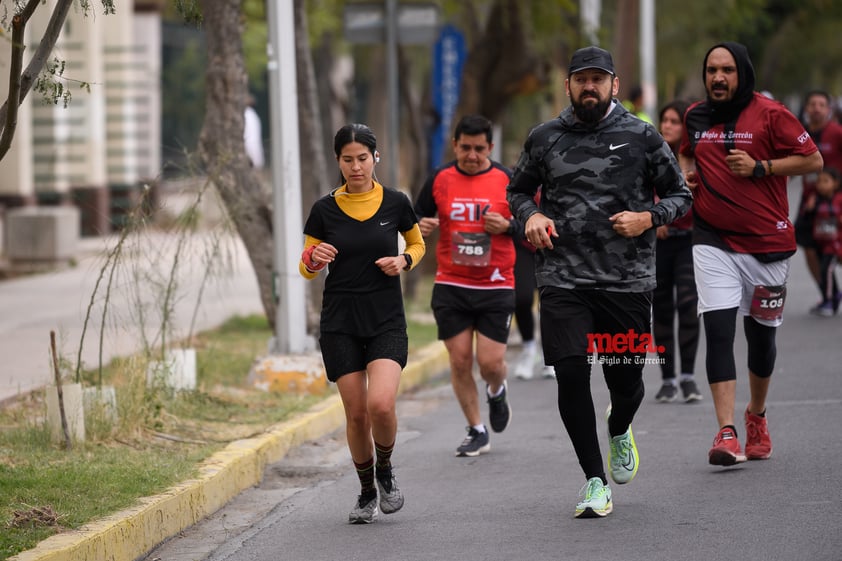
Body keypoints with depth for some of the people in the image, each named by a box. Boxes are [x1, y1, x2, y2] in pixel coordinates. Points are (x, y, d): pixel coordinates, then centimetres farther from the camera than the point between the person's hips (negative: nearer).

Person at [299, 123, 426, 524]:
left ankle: (385, 471, 11)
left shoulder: (395, 204, -2)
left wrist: (404, 260, -5)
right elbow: (306, 269, 7)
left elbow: (417, 243, 16)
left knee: (381, 405, -19)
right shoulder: (324, 209, -1)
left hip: (386, 321, -1)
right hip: (339, 324, 1)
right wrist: (315, 260, -16)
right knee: (356, 414, 0)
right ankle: (367, 492, 21)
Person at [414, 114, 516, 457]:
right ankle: (477, 432, 15)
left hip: (496, 287, -2)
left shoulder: (507, 181, -2)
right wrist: (421, 226, -10)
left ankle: (497, 392, 31)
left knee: (491, 362, -6)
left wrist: (508, 226, -16)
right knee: (460, 360, 0)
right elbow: (417, 219, 13)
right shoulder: (439, 180, 3)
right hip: (450, 287, 2)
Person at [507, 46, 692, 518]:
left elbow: (680, 194, 9)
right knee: (571, 378, -9)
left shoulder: (642, 137, 2)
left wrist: (649, 218, -10)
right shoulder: (545, 138, 7)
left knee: (626, 381, 7)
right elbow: (518, 190, 21)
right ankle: (595, 482, 5)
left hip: (628, 280, 0)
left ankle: (619, 431, 46)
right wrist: (531, 215, -1)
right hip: (563, 281, 1)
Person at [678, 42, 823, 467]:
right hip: (713, 241, 2)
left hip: (767, 240, -2)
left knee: (760, 333, 12)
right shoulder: (696, 116, 8)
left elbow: (813, 160, -7)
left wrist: (759, 168, -16)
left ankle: (756, 416, 36)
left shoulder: (769, 114, -7)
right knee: (718, 331, -13)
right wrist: (687, 174, 7)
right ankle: (726, 433, -19)